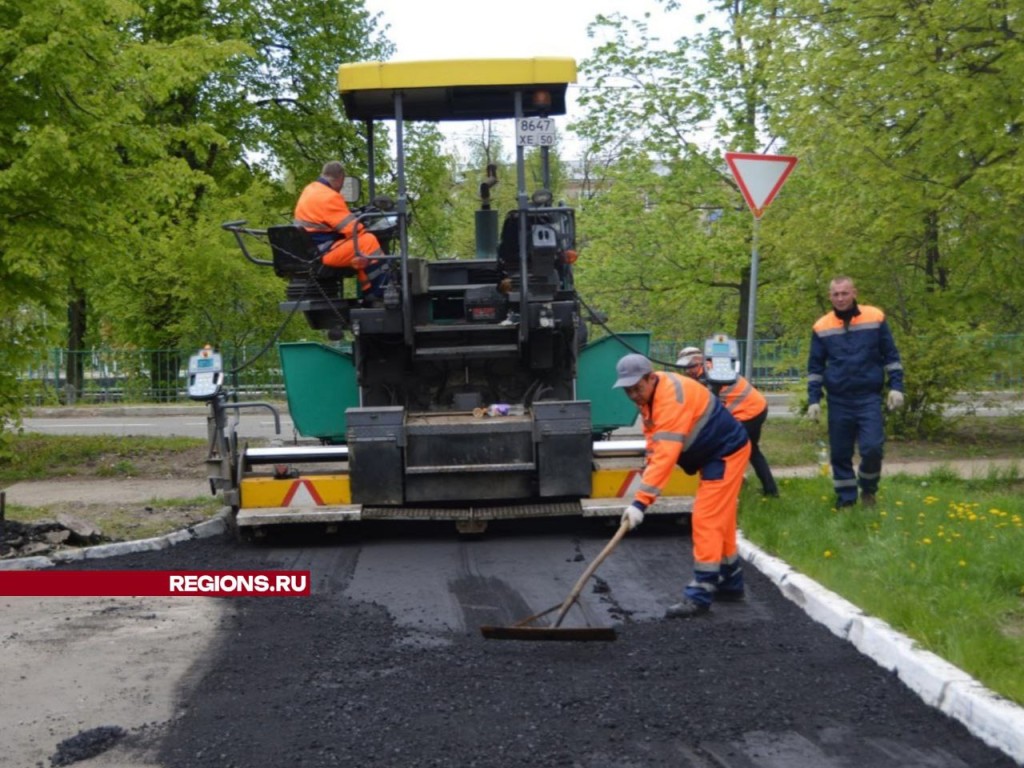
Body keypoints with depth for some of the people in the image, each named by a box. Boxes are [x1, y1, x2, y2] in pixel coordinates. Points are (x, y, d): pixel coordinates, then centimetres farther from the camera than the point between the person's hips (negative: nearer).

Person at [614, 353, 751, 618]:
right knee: (719, 521, 18)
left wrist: (641, 502, -40)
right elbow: (655, 440, 10)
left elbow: (665, 455, -38)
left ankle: (700, 596, -8)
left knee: (707, 521, -11)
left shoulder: (672, 398, -31)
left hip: (727, 454, -10)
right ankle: (730, 583, 31)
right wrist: (649, 467, -9)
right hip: (714, 454, 10)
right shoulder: (649, 394, 1)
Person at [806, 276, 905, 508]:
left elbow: (890, 355, 5)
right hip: (838, 400, 2)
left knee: (872, 447, -12)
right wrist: (813, 400, 3)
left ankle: (868, 489, 14)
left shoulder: (875, 318, -2)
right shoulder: (822, 327, 1)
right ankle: (846, 498, 19)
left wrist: (896, 387, -2)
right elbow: (815, 367, 8)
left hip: (869, 397, -2)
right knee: (840, 453, 5)